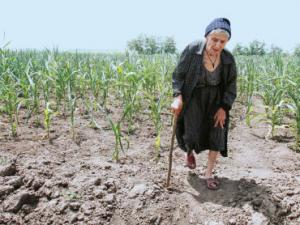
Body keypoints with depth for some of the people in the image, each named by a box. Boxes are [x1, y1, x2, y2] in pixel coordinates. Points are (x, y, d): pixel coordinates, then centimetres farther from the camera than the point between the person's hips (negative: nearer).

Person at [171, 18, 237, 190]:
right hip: (193, 97, -2)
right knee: (193, 134, -10)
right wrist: (178, 96, -25)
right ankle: (189, 149, 30)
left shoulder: (228, 59, -14)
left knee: (216, 134, -3)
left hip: (215, 99, 2)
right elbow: (178, 75, -12)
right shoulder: (192, 50, -21)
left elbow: (231, 86, -2)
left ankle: (209, 174, 13)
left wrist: (224, 108, -11)